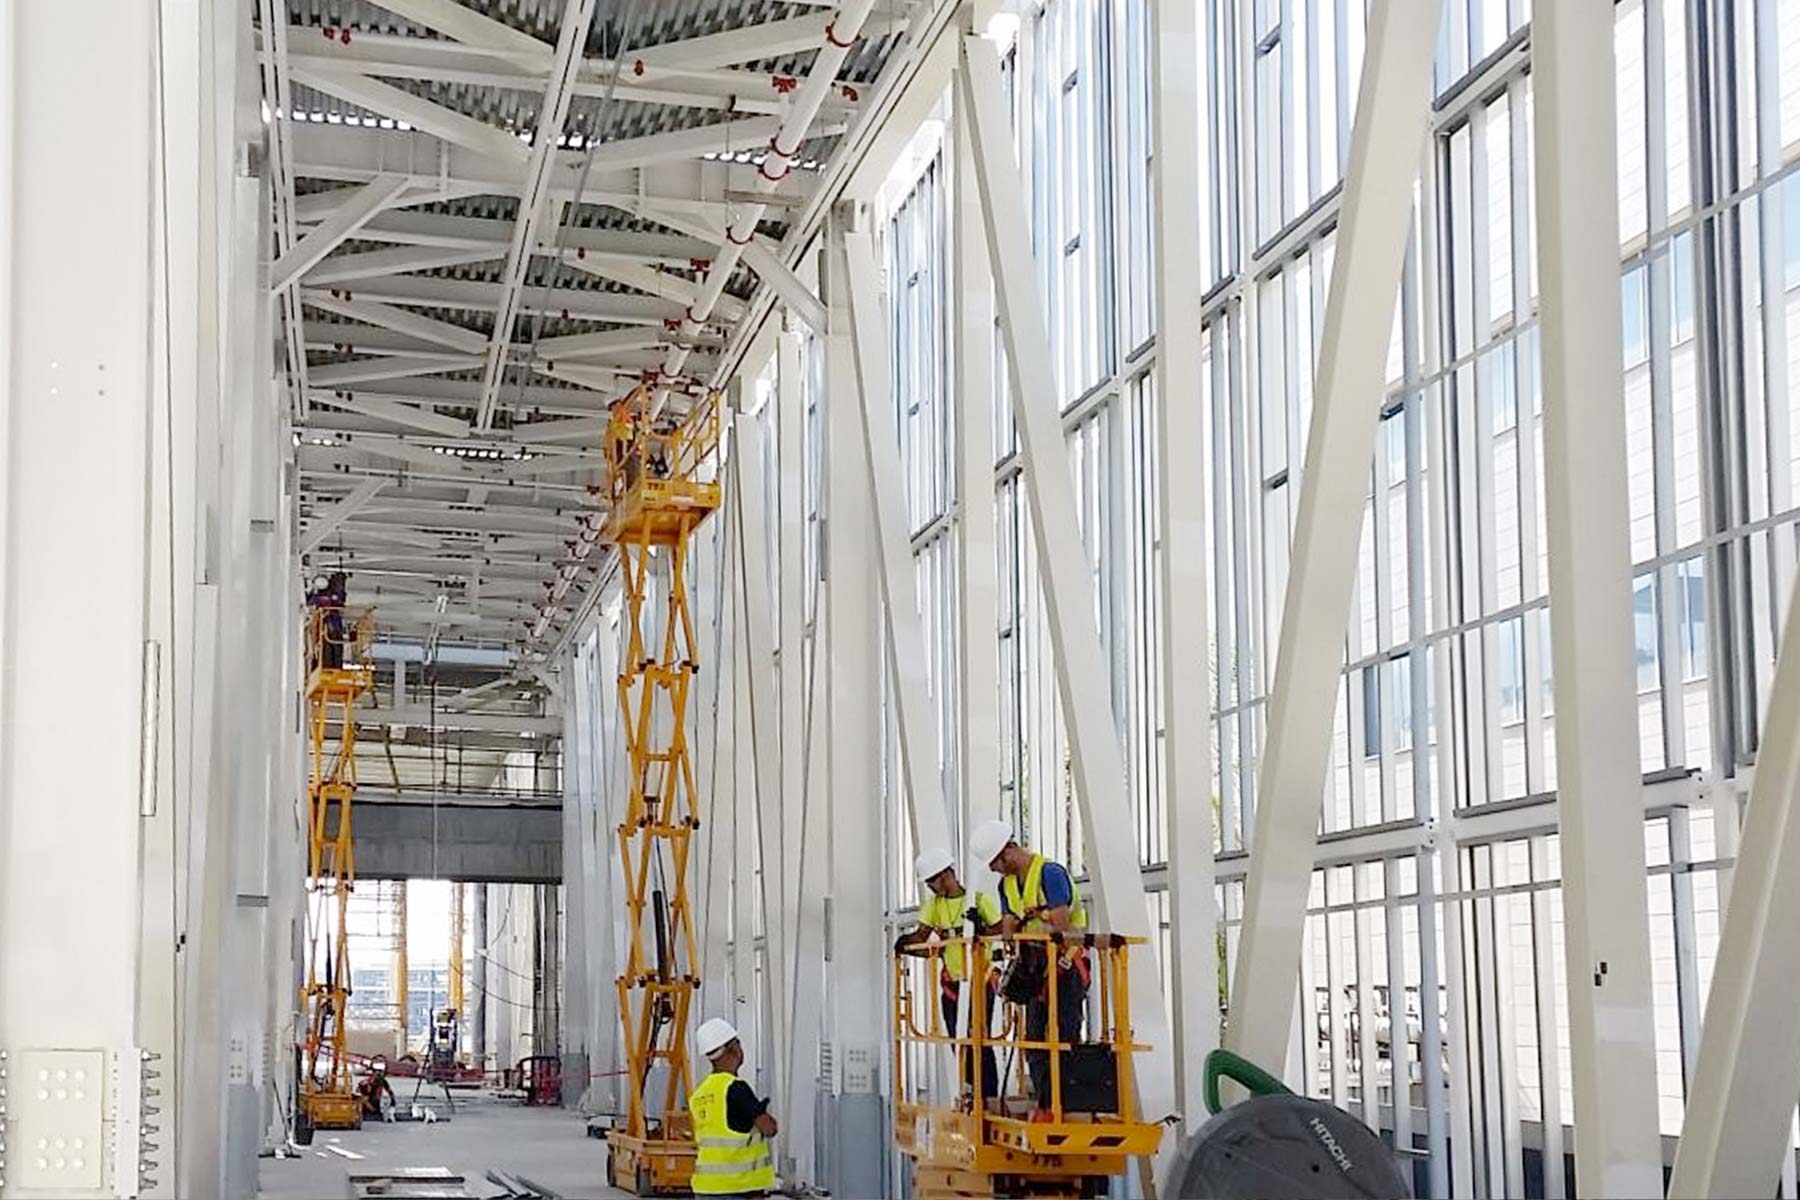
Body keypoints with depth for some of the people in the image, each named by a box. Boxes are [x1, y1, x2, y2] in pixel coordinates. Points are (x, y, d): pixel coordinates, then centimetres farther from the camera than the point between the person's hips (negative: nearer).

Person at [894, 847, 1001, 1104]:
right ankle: (969, 1091, 16)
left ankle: (989, 1093, -3)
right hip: (951, 982, 6)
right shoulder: (934, 904, 9)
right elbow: (921, 935, 1)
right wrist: (905, 943, -19)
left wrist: (981, 929, -27)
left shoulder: (979, 900, -6)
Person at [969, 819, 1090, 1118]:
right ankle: (1045, 1106, 9)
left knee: (1064, 1038, -10)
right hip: (1037, 968, 8)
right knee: (1034, 1039, 5)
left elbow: (1060, 928, -21)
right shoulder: (1007, 883, 11)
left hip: (1066, 965, -8)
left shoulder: (1051, 874, -16)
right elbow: (1009, 929, 7)